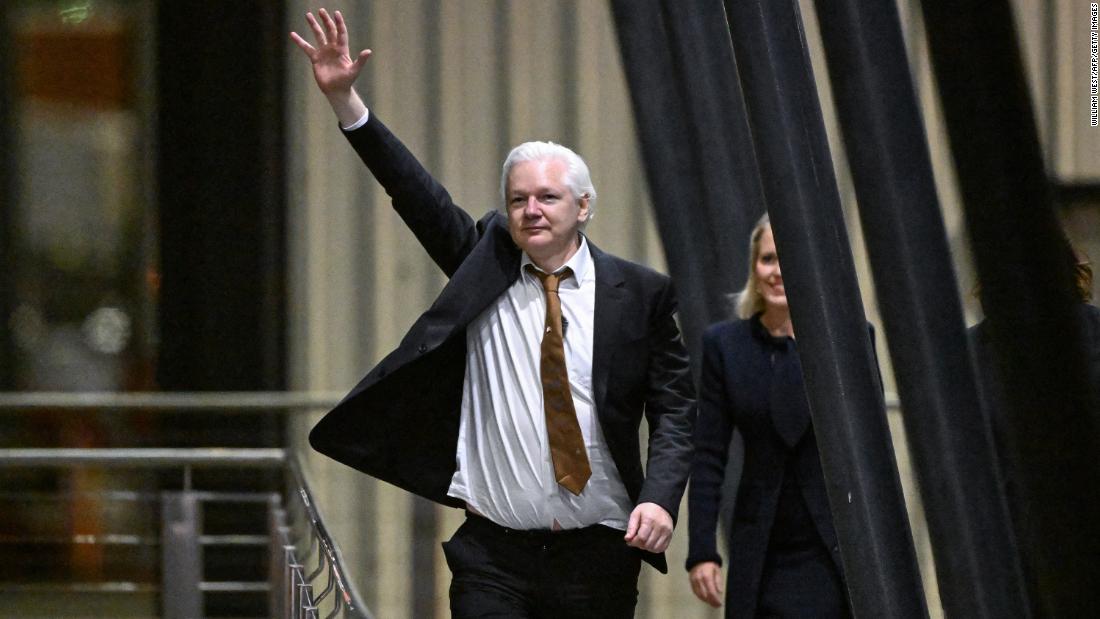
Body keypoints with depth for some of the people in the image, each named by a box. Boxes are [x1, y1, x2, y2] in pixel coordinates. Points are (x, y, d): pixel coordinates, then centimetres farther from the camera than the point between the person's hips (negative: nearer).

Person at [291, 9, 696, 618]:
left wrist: (661, 498, -14)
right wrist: (344, 99, -10)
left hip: (598, 555, 0)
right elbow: (415, 194, -1)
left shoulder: (639, 292, 2)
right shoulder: (485, 265, 7)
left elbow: (674, 408, 3)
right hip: (494, 553, 0)